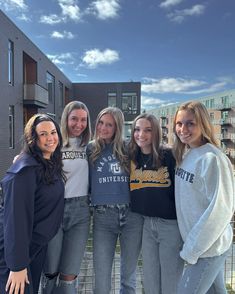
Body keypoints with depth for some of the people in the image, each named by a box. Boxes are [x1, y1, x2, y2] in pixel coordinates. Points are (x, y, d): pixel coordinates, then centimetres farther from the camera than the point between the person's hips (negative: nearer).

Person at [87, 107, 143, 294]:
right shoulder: (90, 150, 4)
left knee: (129, 274, 15)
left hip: (131, 214, 1)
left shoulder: (128, 149, 4)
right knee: (101, 278, 6)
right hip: (102, 216, 0)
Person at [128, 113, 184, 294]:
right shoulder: (132, 158, 3)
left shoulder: (168, 155, -10)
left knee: (171, 279, 11)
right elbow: (129, 190, 11)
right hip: (144, 223, 4)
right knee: (149, 277, 18)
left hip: (171, 223, -4)